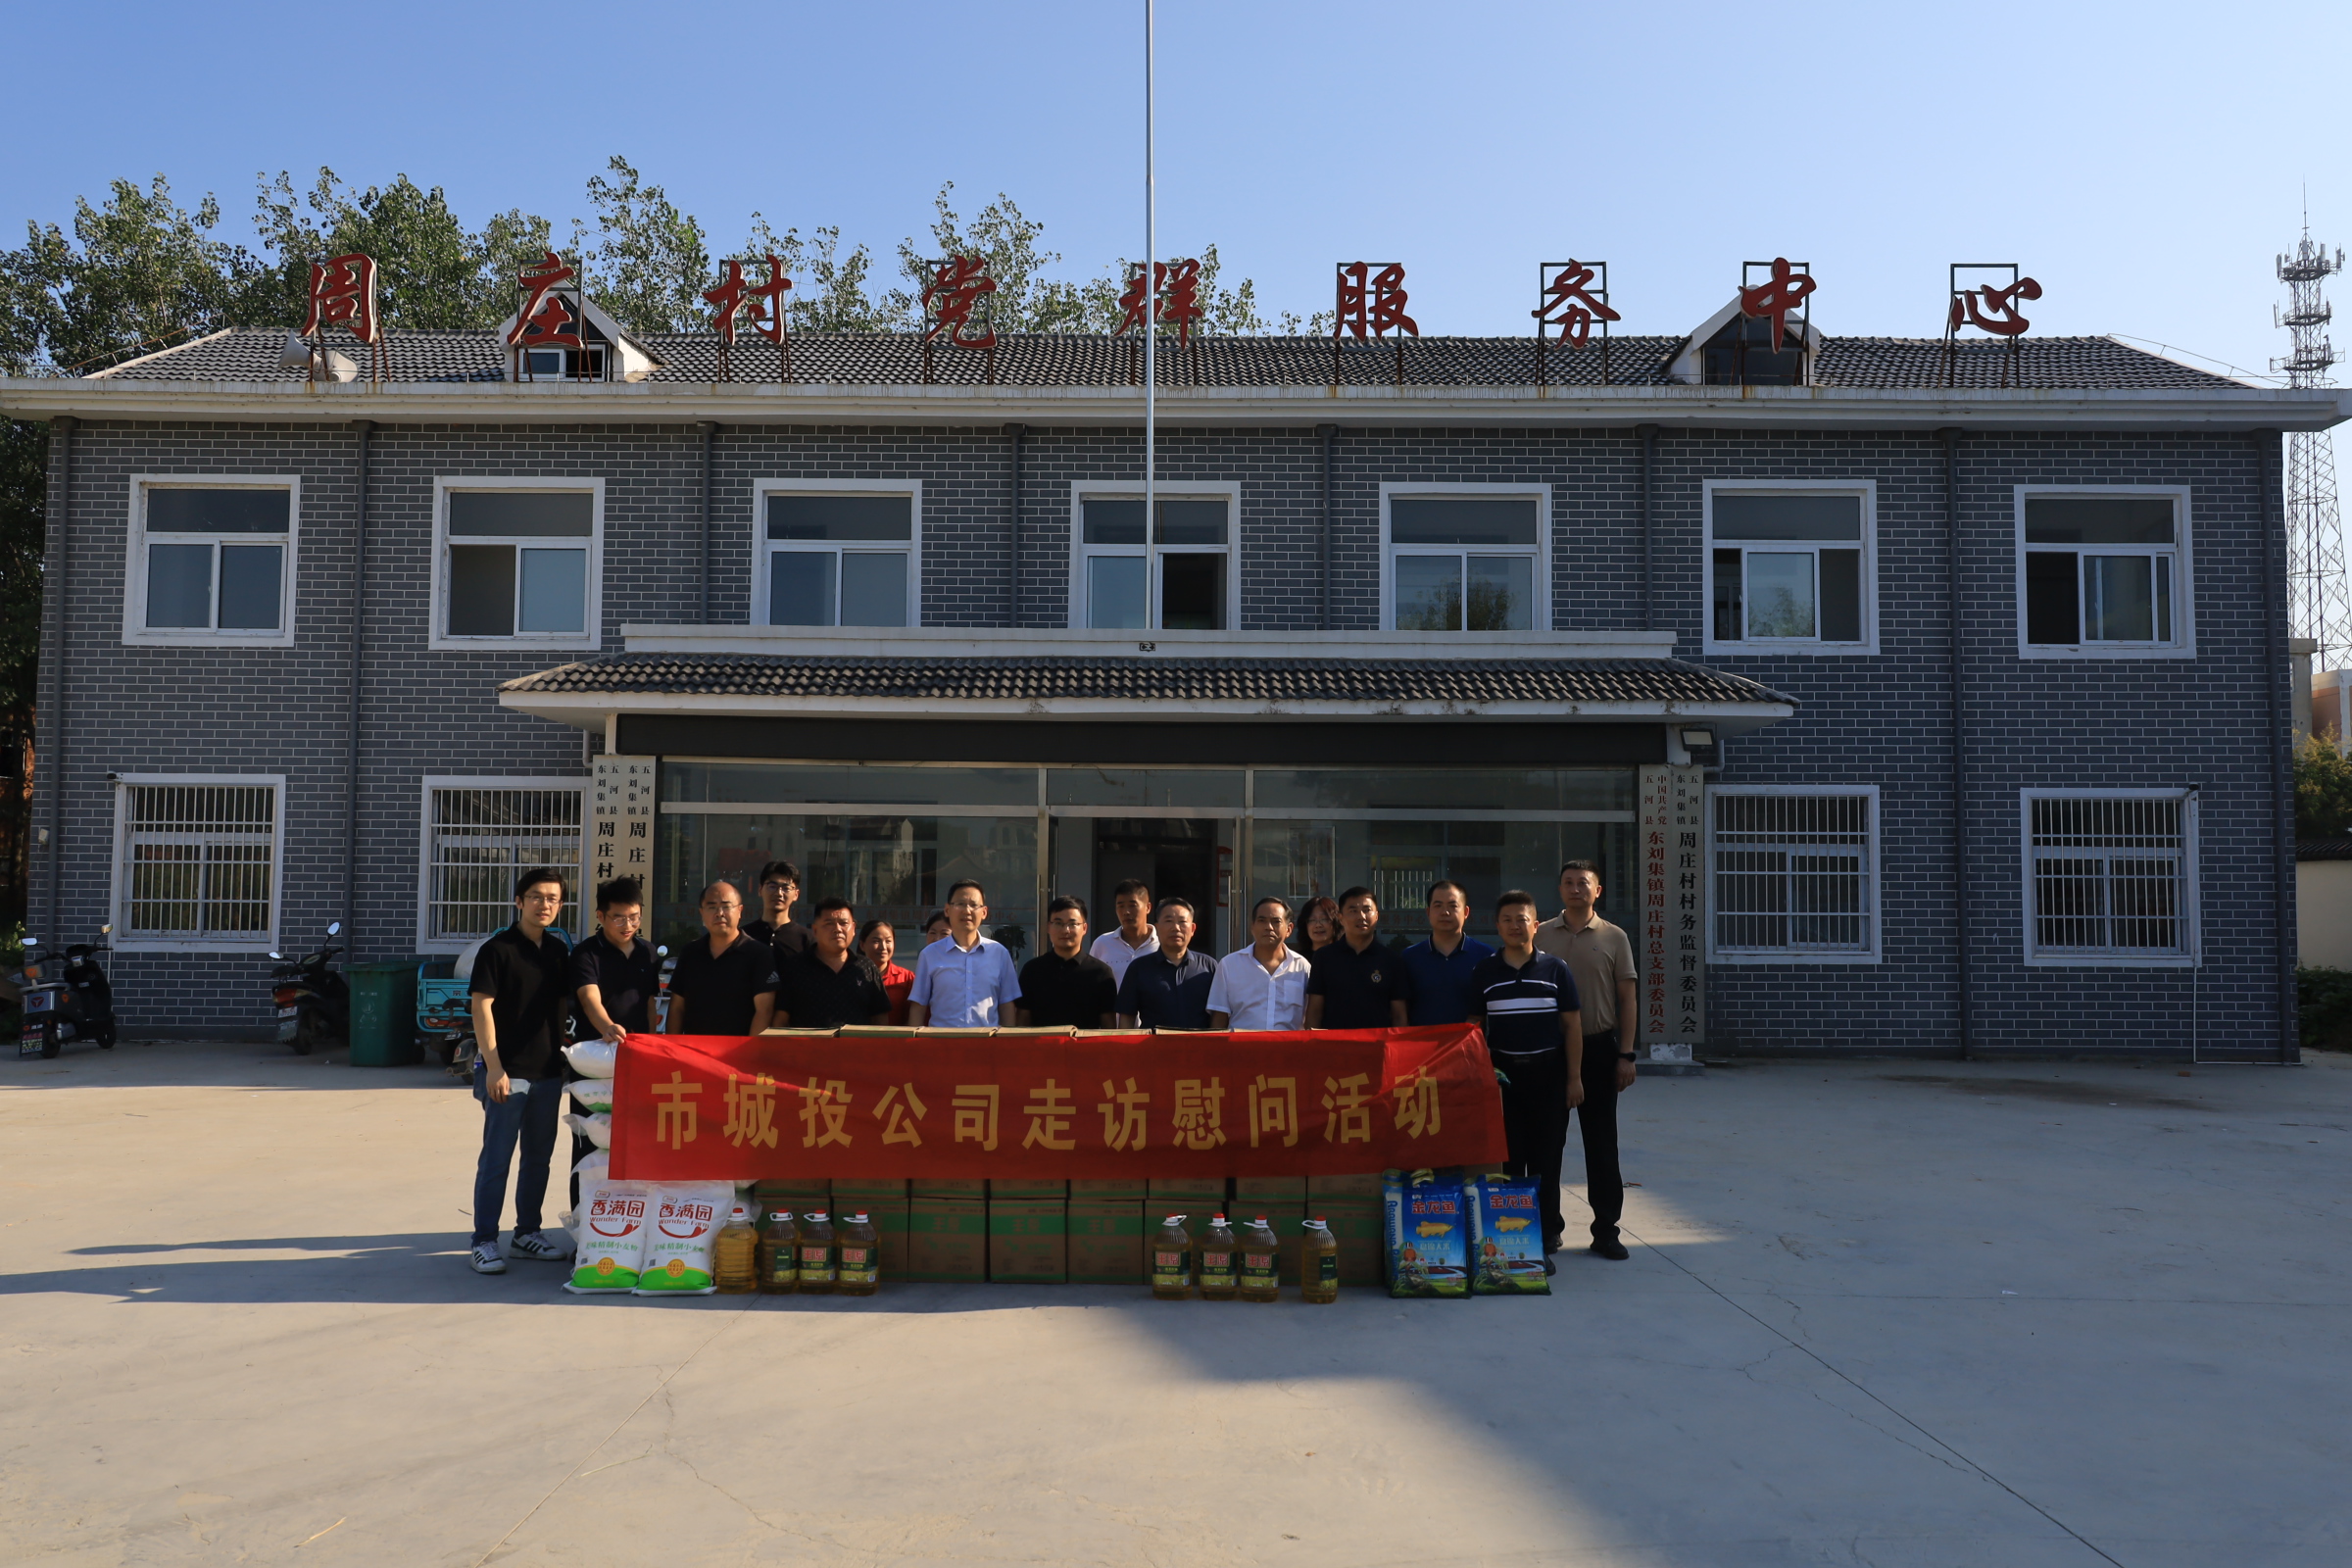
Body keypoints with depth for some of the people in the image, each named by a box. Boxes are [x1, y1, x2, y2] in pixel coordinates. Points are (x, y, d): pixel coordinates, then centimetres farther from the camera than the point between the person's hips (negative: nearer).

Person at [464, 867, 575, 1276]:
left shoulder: (558, 951, 11)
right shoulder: (497, 949, -7)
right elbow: (481, 1008, -11)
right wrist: (493, 1067, -17)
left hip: (548, 1071, 6)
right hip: (507, 1072, -6)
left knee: (539, 1157, 12)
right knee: (496, 1158, -3)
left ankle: (527, 1234, 23)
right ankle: (484, 1243, 3)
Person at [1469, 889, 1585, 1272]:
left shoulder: (1555, 970, 3)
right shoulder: (1484, 972, 6)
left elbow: (1572, 1025, 3)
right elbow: (1475, 1026, 9)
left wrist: (1574, 1077, -1)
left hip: (1548, 1072, -1)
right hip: (1502, 1073, 1)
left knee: (1545, 1161, 2)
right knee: (1506, 1160, 1)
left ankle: (1544, 1242, 11)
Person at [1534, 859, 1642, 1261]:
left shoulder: (1613, 937, 3)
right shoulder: (1542, 935, 5)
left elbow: (1628, 998, 3)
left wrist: (1626, 1055, -4)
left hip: (1598, 1047, -1)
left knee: (1601, 1141, 3)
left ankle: (1606, 1230, 11)